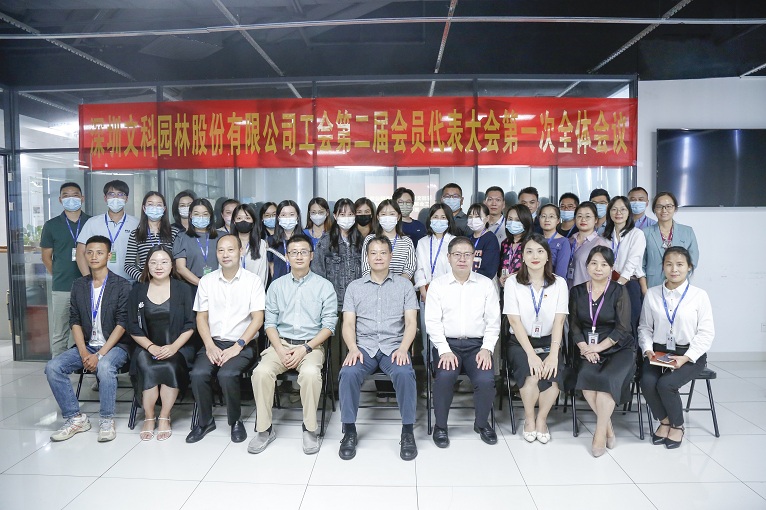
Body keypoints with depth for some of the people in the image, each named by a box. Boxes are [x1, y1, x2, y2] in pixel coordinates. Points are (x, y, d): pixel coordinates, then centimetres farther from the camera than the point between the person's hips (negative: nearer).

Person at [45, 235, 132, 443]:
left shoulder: (122, 285, -6)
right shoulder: (79, 285, 10)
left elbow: (122, 323, -11)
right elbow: (75, 321, 6)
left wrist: (100, 354, -19)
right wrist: (83, 351, -9)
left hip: (115, 345, -5)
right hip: (86, 346, 5)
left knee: (104, 366, -35)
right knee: (53, 367, -17)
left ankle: (107, 420, -17)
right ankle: (75, 418, -4)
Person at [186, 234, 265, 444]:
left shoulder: (253, 281, -1)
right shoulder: (207, 281, 9)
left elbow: (257, 319, -6)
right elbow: (201, 317, 7)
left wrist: (237, 346, -14)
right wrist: (210, 346, -8)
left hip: (243, 344, -3)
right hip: (213, 342, 3)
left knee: (227, 374, -29)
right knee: (198, 374, -23)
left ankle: (235, 421, -3)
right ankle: (205, 421, 2)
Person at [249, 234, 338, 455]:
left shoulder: (324, 286, 4)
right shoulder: (277, 286, 12)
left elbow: (329, 325, -1)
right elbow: (270, 322, 8)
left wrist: (305, 349, -13)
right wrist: (280, 349, -10)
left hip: (311, 345, -2)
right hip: (281, 344, 3)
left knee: (310, 373, -34)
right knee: (261, 372, -26)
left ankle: (310, 429, -14)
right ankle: (264, 429, -8)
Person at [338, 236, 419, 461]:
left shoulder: (404, 285, 12)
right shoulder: (354, 286, 14)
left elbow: (411, 322, 3)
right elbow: (348, 323, 5)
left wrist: (403, 349, -14)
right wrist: (352, 348, -14)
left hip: (394, 346, -1)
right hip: (363, 346, 1)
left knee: (404, 373, -32)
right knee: (348, 373, -29)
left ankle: (408, 431, -13)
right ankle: (349, 432, -11)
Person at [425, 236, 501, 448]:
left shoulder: (486, 284, 8)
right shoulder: (438, 284, 4)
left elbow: (493, 321, 6)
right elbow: (432, 321, -2)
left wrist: (487, 348, -8)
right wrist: (445, 350, -13)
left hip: (477, 344, 1)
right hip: (447, 343, -1)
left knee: (486, 380, -24)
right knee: (444, 377, -29)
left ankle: (482, 423, 8)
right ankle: (440, 426, -2)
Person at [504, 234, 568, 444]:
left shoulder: (559, 283, 3)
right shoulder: (513, 282, -2)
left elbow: (559, 321, -5)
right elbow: (515, 321, -9)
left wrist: (553, 354, -19)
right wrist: (531, 354, -20)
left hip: (549, 342, 2)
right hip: (520, 342, -1)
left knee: (554, 375, -28)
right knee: (532, 375, -29)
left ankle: (542, 419, 2)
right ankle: (529, 418, 1)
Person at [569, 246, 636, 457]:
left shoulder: (619, 292, 0)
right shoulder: (577, 292, 8)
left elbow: (622, 329, -7)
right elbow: (574, 325, 6)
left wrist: (598, 347, -16)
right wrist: (584, 347, -12)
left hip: (617, 348, -2)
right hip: (588, 349, 2)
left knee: (608, 379, -30)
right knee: (586, 376, -28)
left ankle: (600, 432, -16)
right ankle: (608, 425, -10)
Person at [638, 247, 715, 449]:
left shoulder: (699, 295, -4)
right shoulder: (652, 294, 4)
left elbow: (706, 332, -5)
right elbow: (645, 327, 9)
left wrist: (686, 357, -15)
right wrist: (648, 350, -8)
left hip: (689, 354, -2)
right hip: (658, 351, 3)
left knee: (665, 384, -26)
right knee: (647, 382, -24)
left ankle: (677, 425, 6)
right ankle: (664, 420, 7)